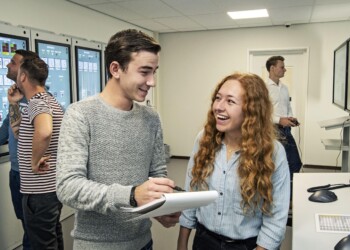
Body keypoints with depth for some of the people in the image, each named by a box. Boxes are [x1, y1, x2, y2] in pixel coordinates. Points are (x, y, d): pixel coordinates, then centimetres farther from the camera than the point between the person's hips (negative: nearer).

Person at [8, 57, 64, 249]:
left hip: (40, 190, -10)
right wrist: (13, 104, 11)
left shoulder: (37, 103, -19)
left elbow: (44, 132, -42)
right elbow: (19, 132, 20)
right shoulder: (48, 101, 12)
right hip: (52, 186, 10)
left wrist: (35, 161, -27)